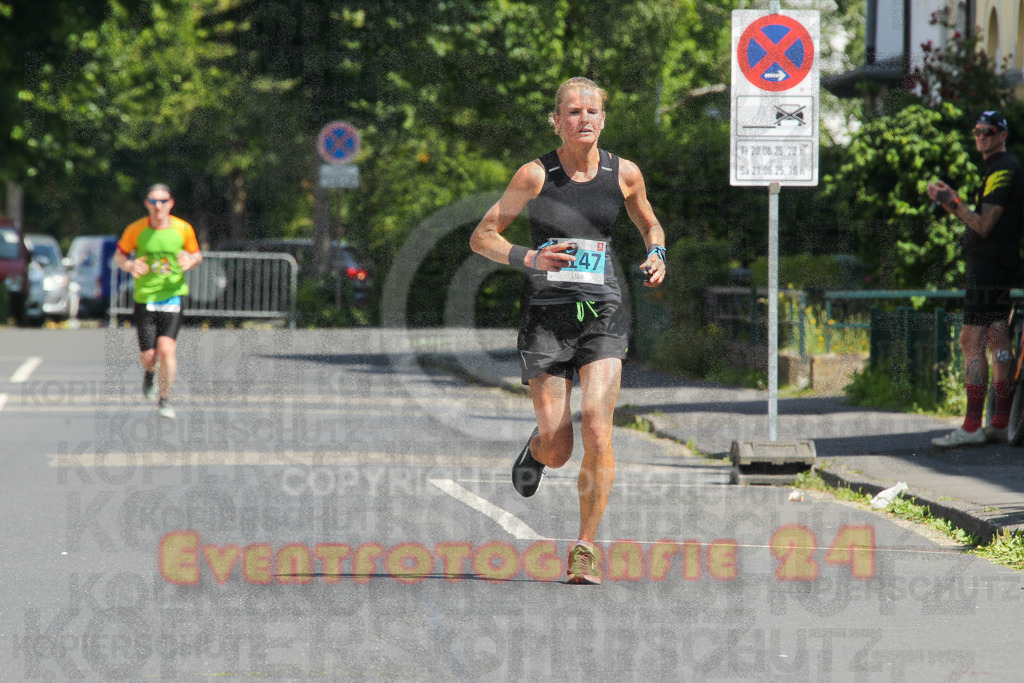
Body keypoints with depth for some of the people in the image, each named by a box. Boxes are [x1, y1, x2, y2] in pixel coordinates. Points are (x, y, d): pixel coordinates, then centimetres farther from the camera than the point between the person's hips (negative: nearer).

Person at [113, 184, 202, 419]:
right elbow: (119, 256, 8)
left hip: (172, 296, -1)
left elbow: (196, 254, 13)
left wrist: (190, 261, -11)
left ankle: (165, 400, 1)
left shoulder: (183, 229, -2)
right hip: (144, 298, 1)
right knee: (148, 357, -1)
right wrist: (130, 265, -15)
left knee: (166, 348, -17)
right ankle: (150, 373, 39)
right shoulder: (135, 230, -4)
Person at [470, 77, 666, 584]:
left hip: (603, 314, 1)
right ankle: (536, 447, 38)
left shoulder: (624, 175, 4)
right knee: (557, 448, -1)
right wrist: (531, 259, -16)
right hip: (546, 314, -1)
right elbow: (482, 237, 0)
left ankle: (585, 550, -5)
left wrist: (657, 255, 2)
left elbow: (649, 224, 24)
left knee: (597, 433, -17)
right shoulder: (535, 175, -4)